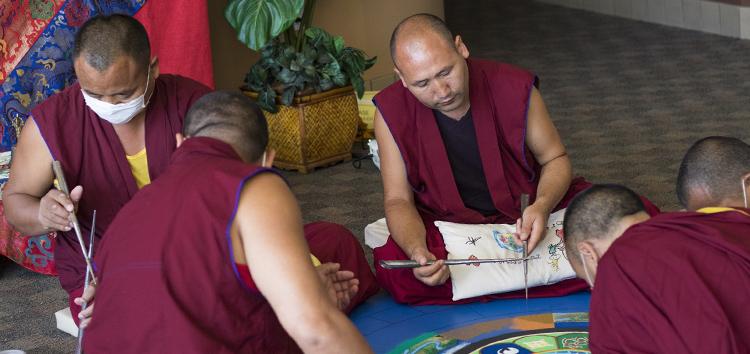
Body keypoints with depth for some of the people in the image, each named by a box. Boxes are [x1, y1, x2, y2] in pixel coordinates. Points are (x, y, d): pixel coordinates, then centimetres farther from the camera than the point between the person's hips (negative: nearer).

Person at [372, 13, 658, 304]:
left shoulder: (516, 88, -15)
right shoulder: (392, 112, -15)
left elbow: (555, 159, -3)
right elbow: (398, 200, -11)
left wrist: (542, 205, -25)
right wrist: (416, 251, -33)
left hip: (528, 212, 0)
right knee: (392, 266, -35)